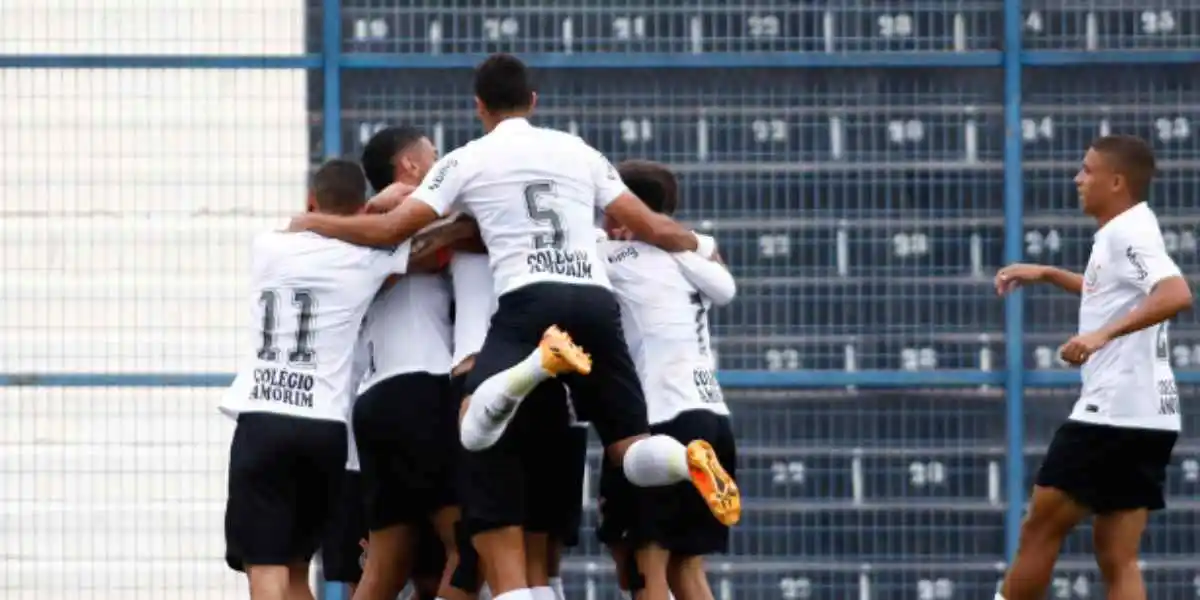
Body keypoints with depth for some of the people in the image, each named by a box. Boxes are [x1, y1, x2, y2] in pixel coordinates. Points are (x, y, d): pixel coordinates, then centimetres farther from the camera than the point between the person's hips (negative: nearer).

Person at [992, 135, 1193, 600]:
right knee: (1117, 558, 5)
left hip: (1112, 413, -10)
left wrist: (1104, 333, -40)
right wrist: (1047, 274, 35)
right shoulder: (1125, 233, 17)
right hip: (1147, 418, 10)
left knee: (1040, 530, 2)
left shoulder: (1128, 233, -13)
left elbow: (1176, 295, -32)